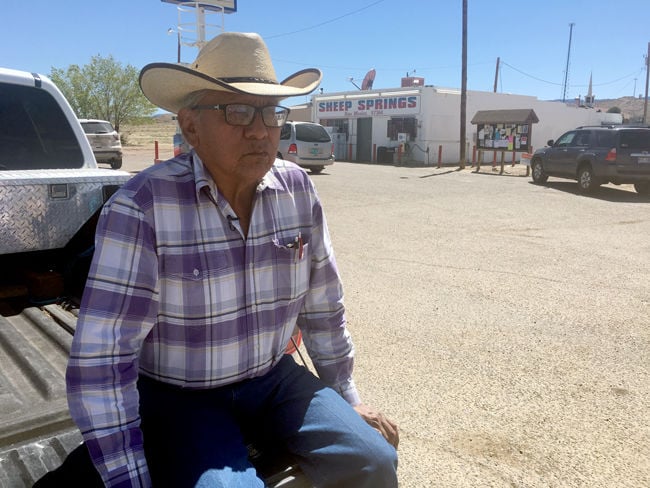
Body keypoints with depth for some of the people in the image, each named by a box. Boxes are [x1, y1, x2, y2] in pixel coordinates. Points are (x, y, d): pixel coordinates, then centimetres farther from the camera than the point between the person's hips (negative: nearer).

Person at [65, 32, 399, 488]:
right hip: (179, 395, -3)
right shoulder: (142, 206, -21)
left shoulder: (298, 190, -7)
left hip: (273, 379, 4)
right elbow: (101, 357, -20)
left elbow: (323, 308, 3)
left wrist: (347, 398, 10)